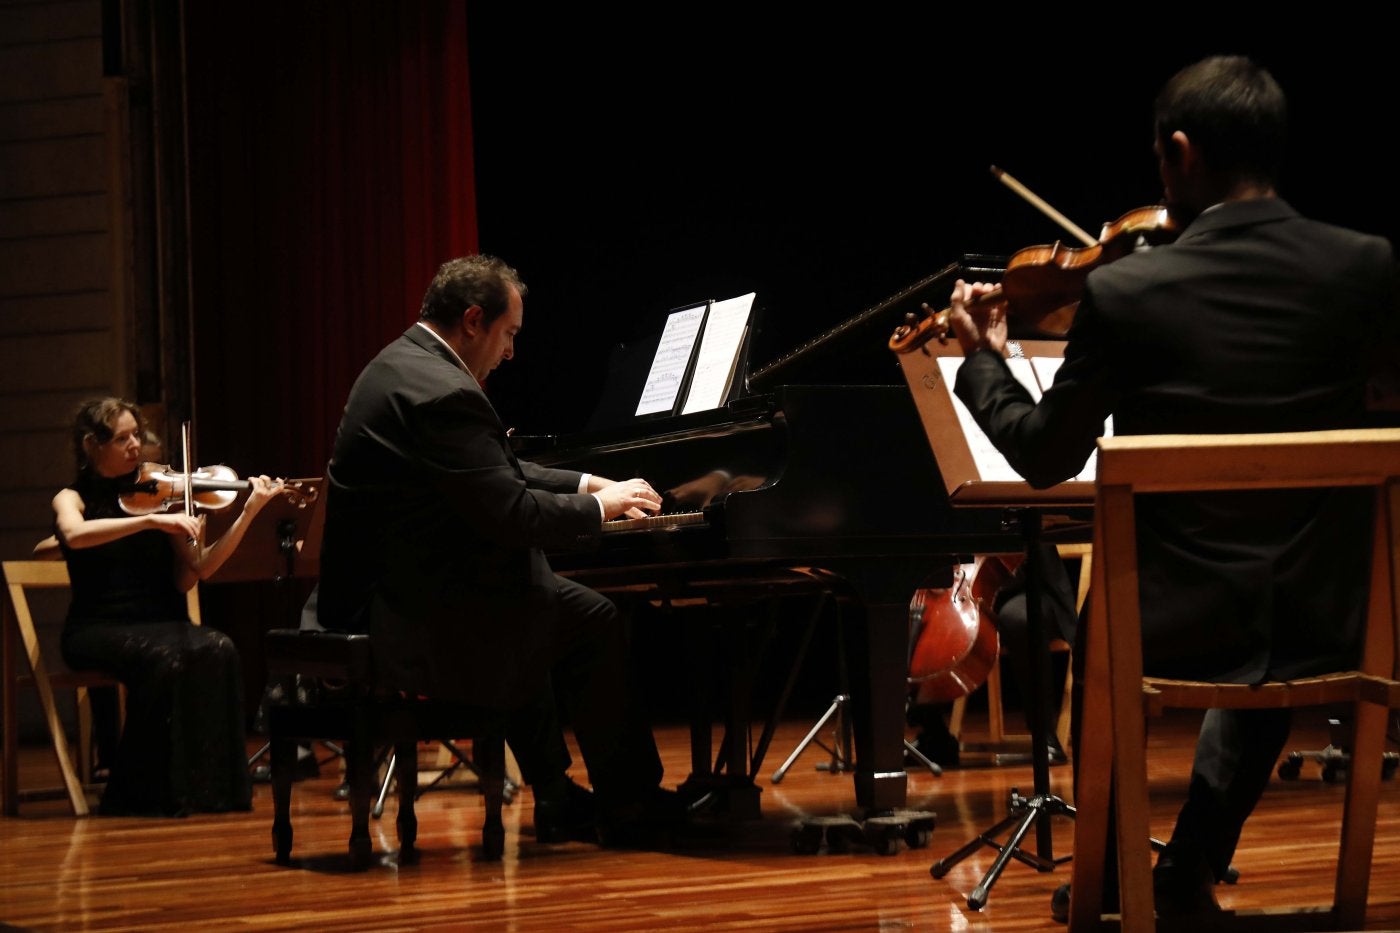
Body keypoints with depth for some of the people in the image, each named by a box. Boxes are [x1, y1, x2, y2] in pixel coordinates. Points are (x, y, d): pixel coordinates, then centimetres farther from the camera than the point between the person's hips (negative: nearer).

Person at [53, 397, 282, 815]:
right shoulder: (72, 498, 4)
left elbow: (190, 574, 0)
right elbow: (75, 535, -23)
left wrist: (248, 513, -8)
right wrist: (151, 520, -32)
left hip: (160, 623, 3)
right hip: (99, 632, -3)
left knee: (216, 650, -29)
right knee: (165, 657, -34)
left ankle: (210, 785, -23)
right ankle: (146, 792, -24)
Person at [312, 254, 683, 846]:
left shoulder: (405, 364, 13)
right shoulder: (443, 394, -21)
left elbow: (496, 475, 21)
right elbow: (510, 514, -23)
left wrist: (589, 484, 15)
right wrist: (600, 506, -7)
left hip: (378, 590, 11)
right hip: (409, 612, -11)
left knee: (534, 617, 28)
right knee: (594, 622, -2)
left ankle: (557, 799, 28)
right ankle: (628, 807, 8)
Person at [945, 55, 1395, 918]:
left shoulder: (1124, 292, -15)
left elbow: (1045, 458, -3)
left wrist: (983, 361, 15)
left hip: (1177, 627, -2)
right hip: (1326, 622, 2)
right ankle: (1190, 872, 39)